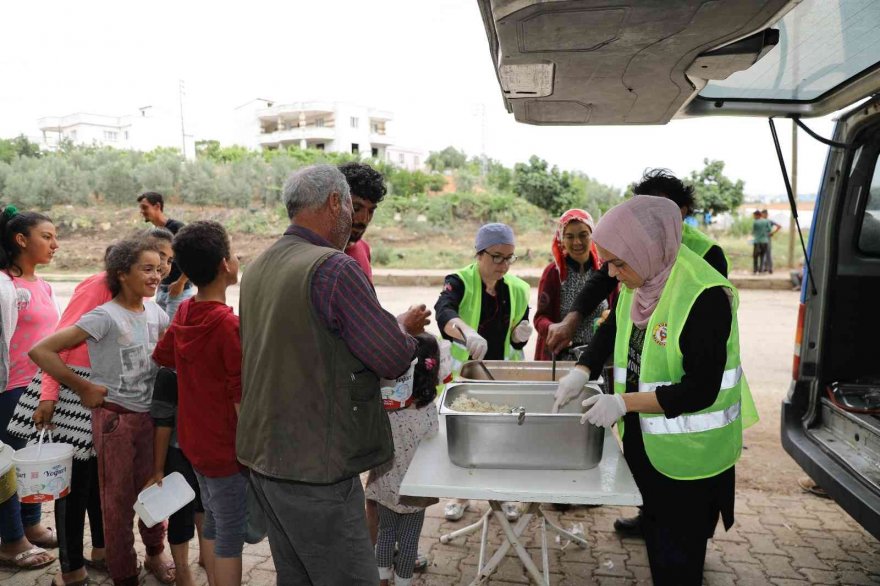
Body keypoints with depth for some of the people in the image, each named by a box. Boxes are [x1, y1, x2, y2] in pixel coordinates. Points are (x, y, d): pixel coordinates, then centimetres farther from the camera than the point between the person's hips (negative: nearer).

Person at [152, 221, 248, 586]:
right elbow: (242, 400, -22)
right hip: (227, 448, -8)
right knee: (231, 537, 5)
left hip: (195, 441, 8)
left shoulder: (183, 313, -1)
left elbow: (160, 358, 16)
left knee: (213, 524, 21)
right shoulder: (230, 325, -23)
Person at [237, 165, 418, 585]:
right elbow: (395, 359, -16)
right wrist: (402, 325, 5)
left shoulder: (258, 267, 9)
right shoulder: (334, 268, -19)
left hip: (265, 457, 9)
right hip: (315, 471, -9)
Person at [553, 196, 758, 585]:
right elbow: (613, 328, 14)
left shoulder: (704, 296, -26)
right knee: (655, 536, 24)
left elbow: (701, 390, -26)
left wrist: (623, 402, -24)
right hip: (644, 439, 7)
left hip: (687, 454, -7)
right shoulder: (641, 280, -3)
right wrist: (582, 371, -1)